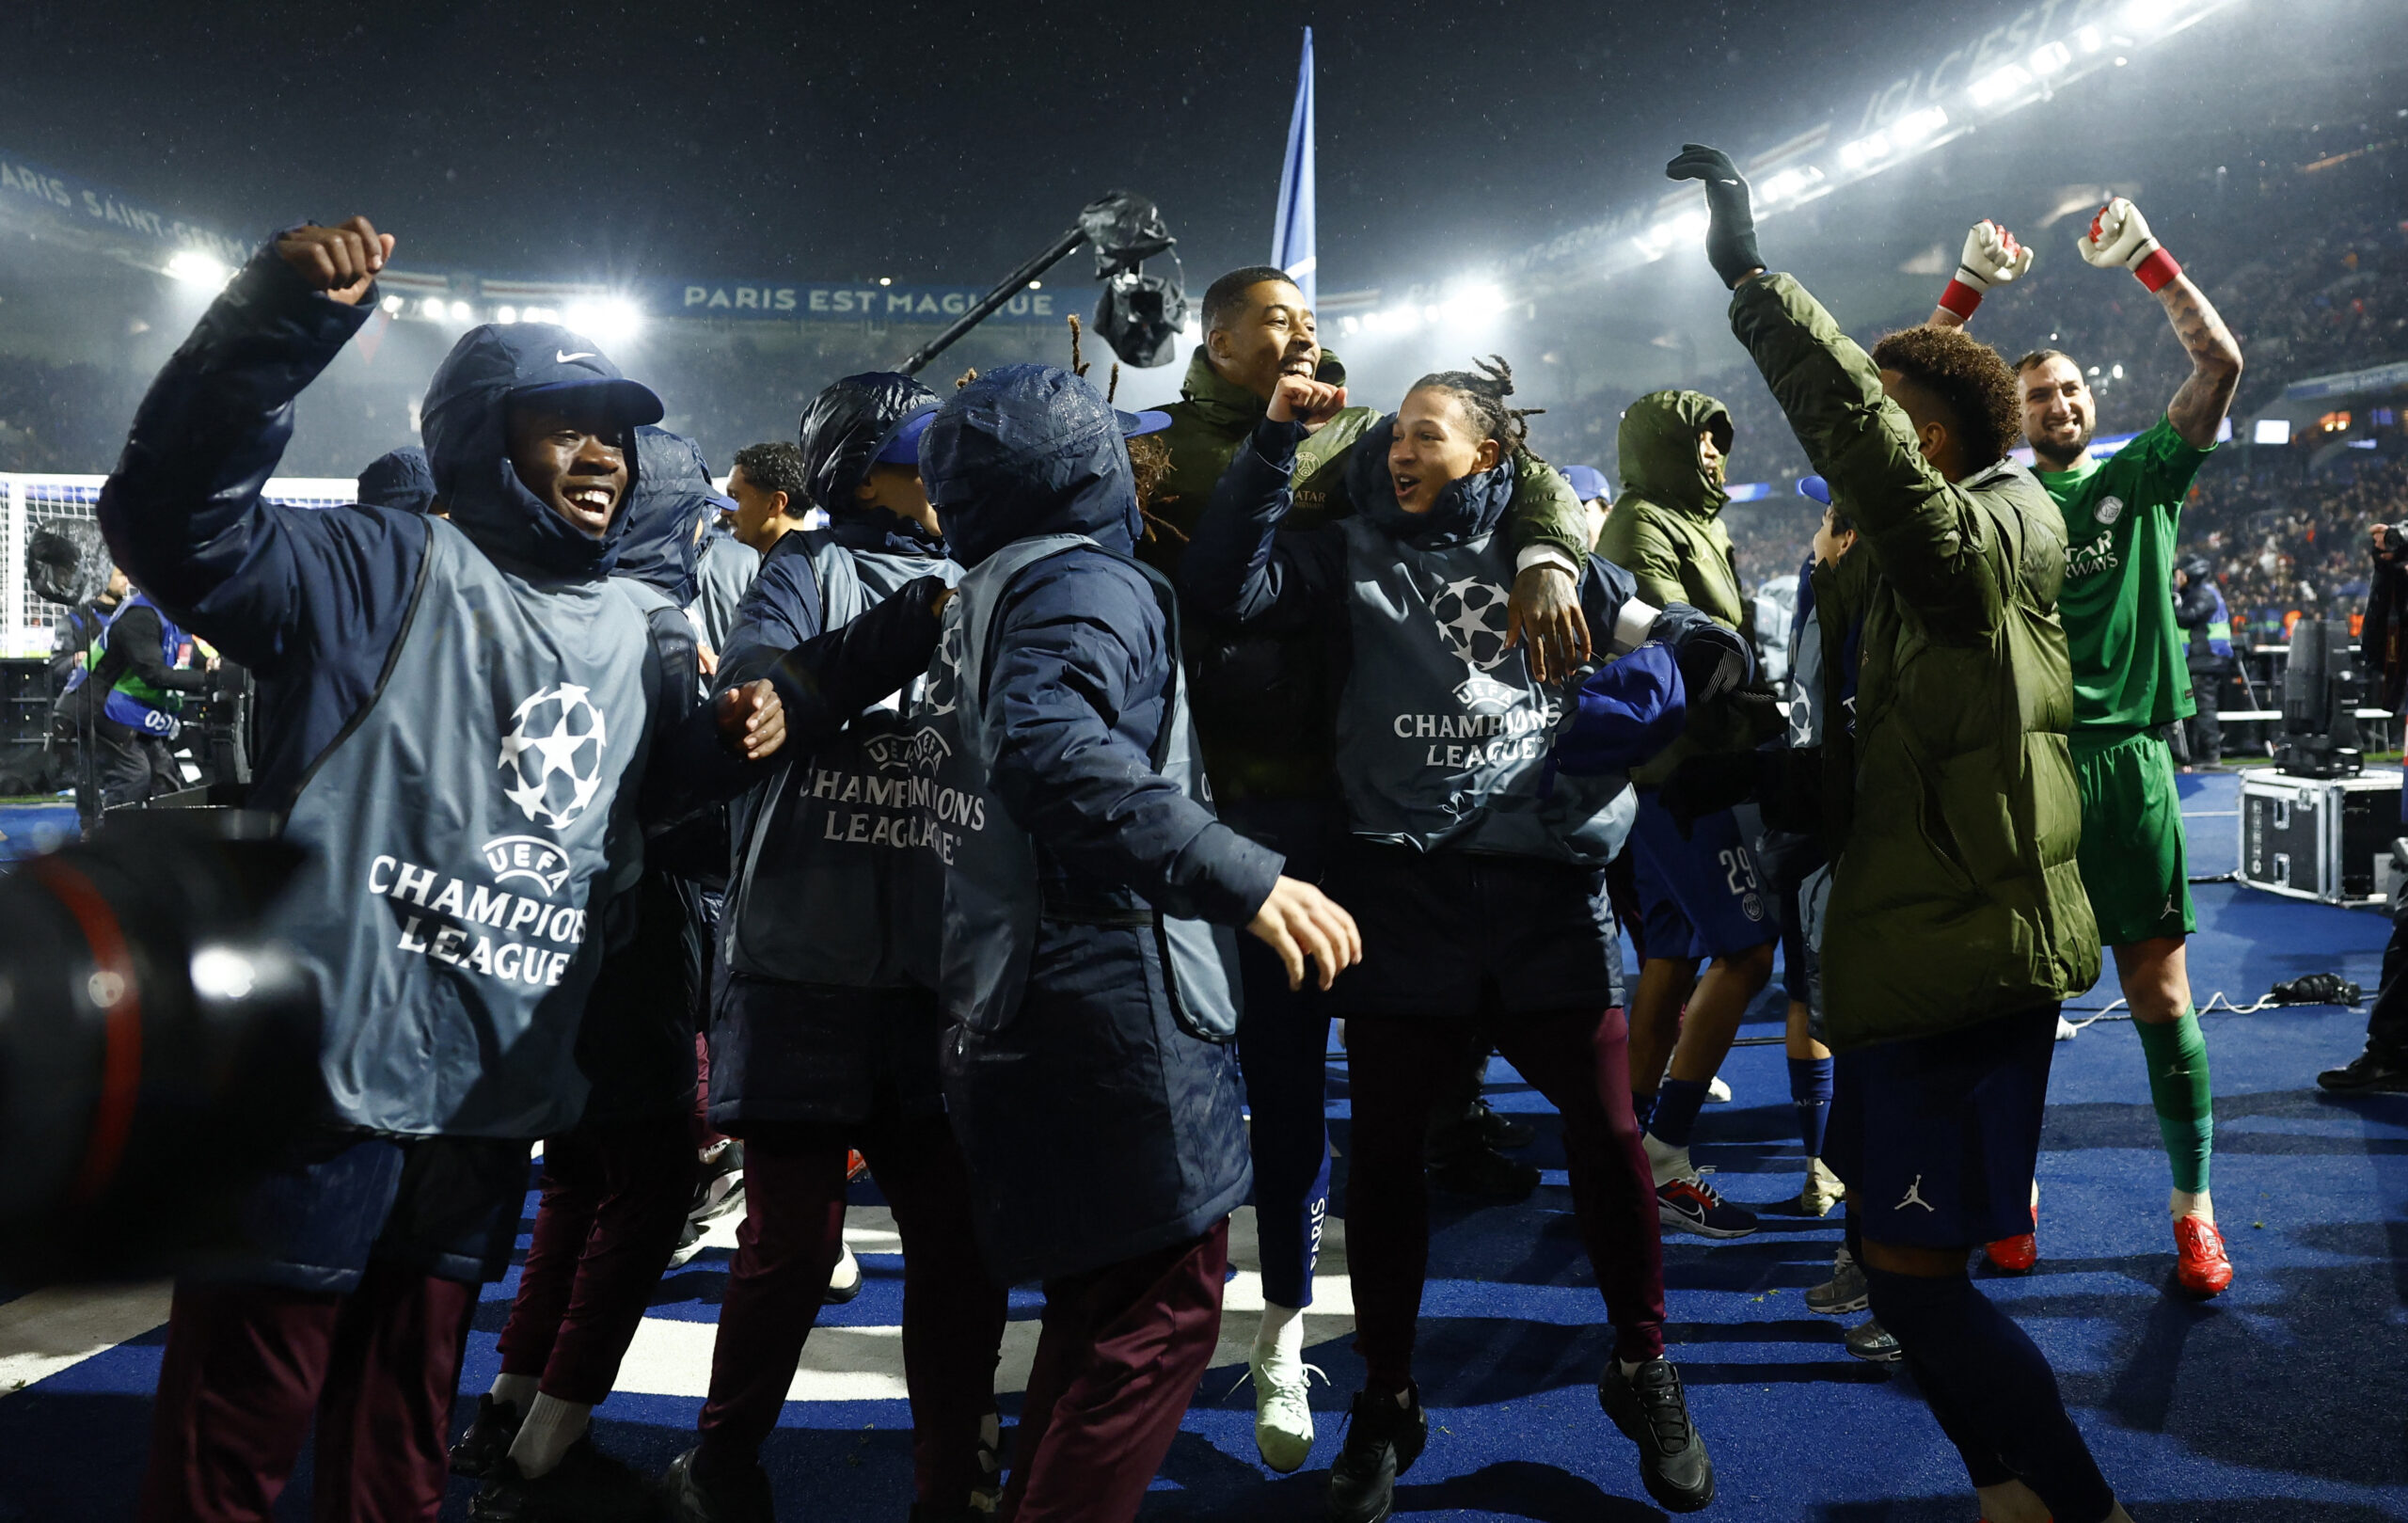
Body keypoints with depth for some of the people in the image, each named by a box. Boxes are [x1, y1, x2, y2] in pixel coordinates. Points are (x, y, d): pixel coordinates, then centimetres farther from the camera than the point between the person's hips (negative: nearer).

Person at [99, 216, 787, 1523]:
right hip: (323, 1084, -6)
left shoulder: (626, 638, 13)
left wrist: (725, 741, 6)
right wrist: (278, 317, -33)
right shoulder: (384, 574, -9)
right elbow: (176, 515, -22)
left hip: (494, 1107, 6)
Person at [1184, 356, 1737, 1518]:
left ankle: (1642, 1375, 24)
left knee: (1609, 1137, 0)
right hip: (1403, 889, 0)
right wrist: (1276, 440, -7)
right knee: (1385, 1150, 5)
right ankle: (1386, 1402, 24)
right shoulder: (1356, 558, 9)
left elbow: (1695, 645, 17)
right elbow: (1226, 585, -5)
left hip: (1550, 886, 0)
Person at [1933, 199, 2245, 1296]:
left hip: (2125, 760, 0)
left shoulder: (2141, 480, 12)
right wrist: (1971, 285, -3)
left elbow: (2221, 363, 3)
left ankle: (2194, 1207, 11)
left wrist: (2146, 258, -1)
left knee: (2159, 990, 2)